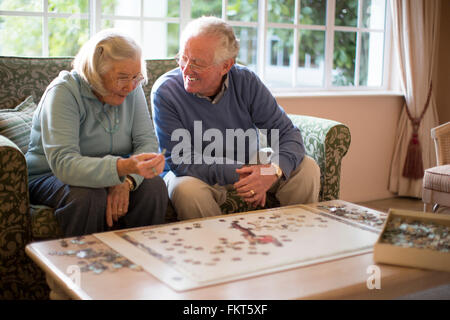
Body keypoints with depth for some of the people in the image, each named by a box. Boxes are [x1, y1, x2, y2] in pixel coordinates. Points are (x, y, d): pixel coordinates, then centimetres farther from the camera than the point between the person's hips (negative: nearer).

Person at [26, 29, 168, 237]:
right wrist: (125, 167, -49)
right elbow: (63, 163, -32)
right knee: (89, 196, -35)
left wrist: (126, 181, -32)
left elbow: (147, 141, -10)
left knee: (154, 186, -23)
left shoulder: (132, 90, -3)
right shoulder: (63, 92, -20)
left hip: (109, 177, 4)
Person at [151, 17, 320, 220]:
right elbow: (179, 160, -21)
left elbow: (288, 134, -10)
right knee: (185, 189, -36)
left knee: (306, 167, -14)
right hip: (196, 174, -3)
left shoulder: (246, 82, -9)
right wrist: (237, 175, -31)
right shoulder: (165, 92, -17)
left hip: (248, 168, 3)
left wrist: (274, 171, -33)